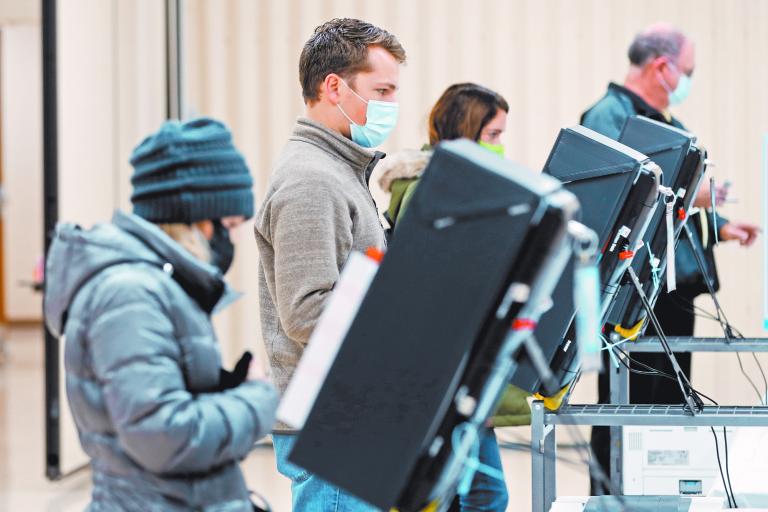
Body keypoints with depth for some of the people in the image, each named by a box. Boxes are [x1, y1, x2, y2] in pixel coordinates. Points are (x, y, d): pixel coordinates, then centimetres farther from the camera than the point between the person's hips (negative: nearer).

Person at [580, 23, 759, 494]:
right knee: (627, 406, -5)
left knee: (671, 403, 12)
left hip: (676, 286, 10)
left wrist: (720, 227, 11)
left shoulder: (671, 127, 20)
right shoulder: (609, 117, -11)